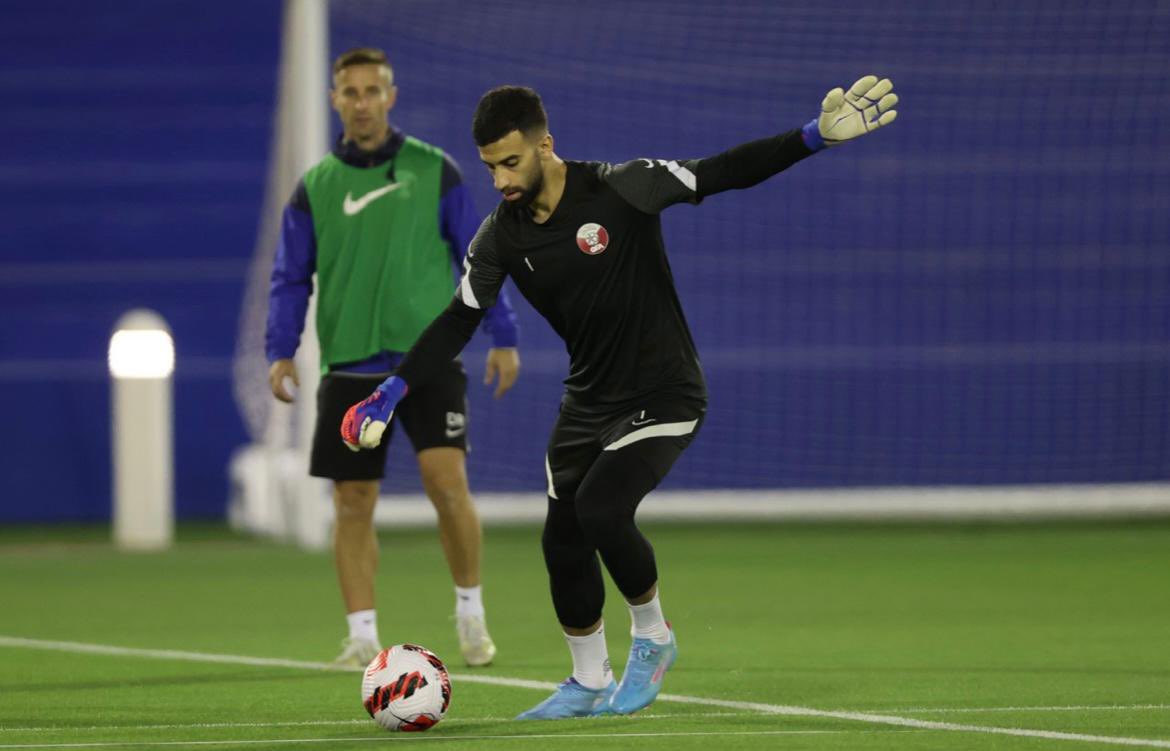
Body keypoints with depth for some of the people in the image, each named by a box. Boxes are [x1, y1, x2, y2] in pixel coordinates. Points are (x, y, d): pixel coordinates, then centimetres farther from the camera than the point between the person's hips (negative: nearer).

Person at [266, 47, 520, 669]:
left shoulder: (434, 171, 4)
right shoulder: (315, 188, 7)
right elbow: (291, 278, 9)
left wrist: (502, 337, 3)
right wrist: (281, 351, -5)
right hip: (350, 367, 2)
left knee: (447, 481, -15)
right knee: (352, 503, 0)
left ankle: (470, 611, 2)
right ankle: (362, 635, 7)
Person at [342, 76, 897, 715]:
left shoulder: (619, 189, -19)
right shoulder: (501, 237, -5)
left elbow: (720, 175, -18)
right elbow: (458, 321, 1)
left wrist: (815, 137, -29)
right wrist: (391, 392, -9)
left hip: (663, 393, -6)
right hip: (590, 399, 6)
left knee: (600, 507, -23)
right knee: (562, 539, 5)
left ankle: (652, 637, 2)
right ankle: (588, 684, 25)